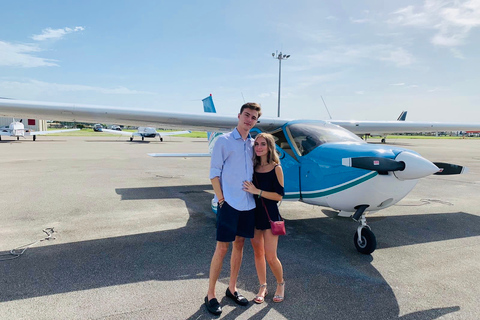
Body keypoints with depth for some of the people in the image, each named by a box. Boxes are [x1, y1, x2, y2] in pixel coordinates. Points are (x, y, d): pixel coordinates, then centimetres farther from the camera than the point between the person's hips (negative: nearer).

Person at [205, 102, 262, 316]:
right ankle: (210, 295, 15)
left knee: (239, 245, 14)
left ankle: (232, 289, 30)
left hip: (248, 203, 6)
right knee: (222, 248, 0)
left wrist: (256, 194, 7)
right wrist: (221, 199, -13)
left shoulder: (252, 144, 12)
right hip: (229, 202, -6)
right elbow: (214, 173, -7)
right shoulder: (224, 141, -5)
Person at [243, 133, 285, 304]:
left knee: (270, 256, -1)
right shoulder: (253, 167, 4)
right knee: (258, 253, 12)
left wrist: (257, 191, -20)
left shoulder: (276, 168, -8)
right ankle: (262, 287, 30)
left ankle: (280, 284, 27)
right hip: (254, 213, 4)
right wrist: (248, 190, -9)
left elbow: (279, 196, -13)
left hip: (270, 215, -4)